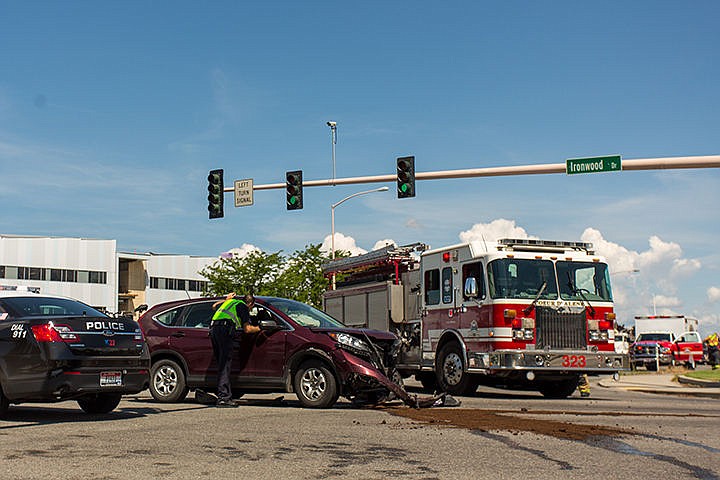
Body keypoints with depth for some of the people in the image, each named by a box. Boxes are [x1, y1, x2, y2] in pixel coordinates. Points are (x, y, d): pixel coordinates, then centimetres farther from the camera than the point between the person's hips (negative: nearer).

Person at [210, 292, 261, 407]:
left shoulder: (230, 302, 30)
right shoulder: (243, 307, 9)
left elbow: (214, 306, 48)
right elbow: (247, 329, 3)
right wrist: (258, 328, 20)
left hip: (213, 329, 8)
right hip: (225, 330, -8)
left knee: (222, 364, 10)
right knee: (225, 366, -10)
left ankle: (224, 395, 10)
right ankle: (223, 398, -15)